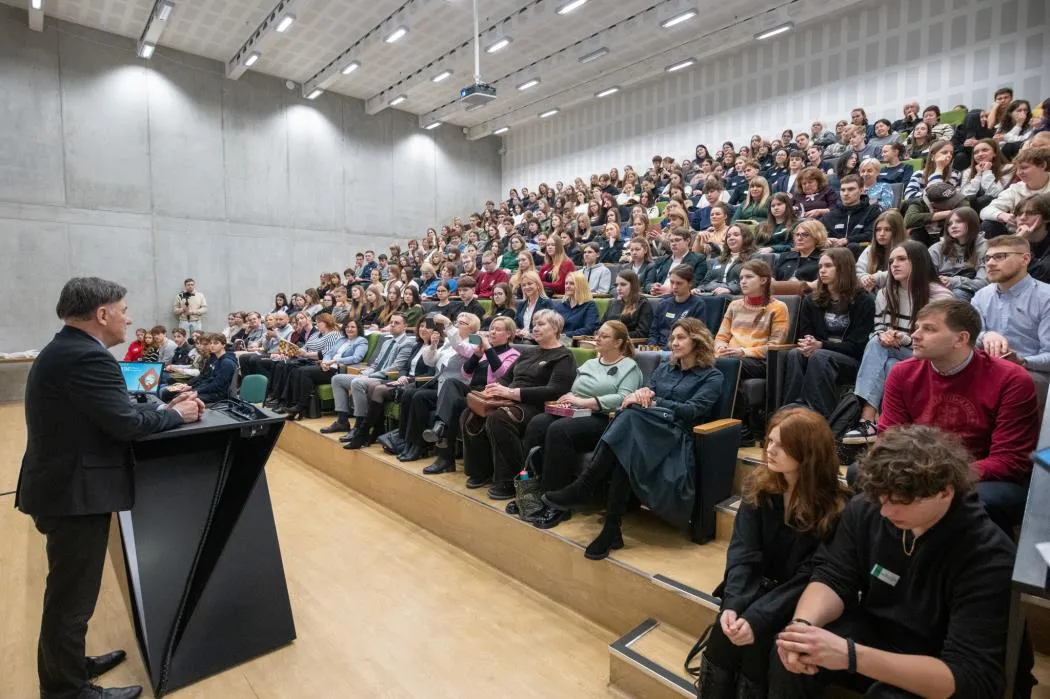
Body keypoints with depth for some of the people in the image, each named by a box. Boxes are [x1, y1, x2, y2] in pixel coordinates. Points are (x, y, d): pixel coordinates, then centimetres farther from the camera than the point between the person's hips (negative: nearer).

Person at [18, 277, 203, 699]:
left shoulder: (62, 350, 11)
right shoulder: (87, 357, -22)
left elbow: (111, 412, 11)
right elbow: (126, 423, -25)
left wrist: (166, 407, 5)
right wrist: (176, 415, -9)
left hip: (63, 486, 11)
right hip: (76, 493, -11)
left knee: (67, 592, 23)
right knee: (73, 596, 5)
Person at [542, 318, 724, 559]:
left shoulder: (712, 377, 10)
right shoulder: (664, 368, 27)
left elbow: (692, 410, -5)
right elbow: (647, 392, 13)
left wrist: (654, 402, -15)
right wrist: (639, 394, -12)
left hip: (675, 435, -4)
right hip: (643, 429, 5)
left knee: (631, 417, -36)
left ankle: (581, 489, -35)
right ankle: (612, 530, -35)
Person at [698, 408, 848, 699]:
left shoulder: (833, 508, -15)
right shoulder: (757, 486, -4)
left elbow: (808, 578, -18)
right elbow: (742, 551, -10)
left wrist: (757, 618, -27)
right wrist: (732, 604, -25)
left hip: (799, 601, -3)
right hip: (756, 585, 3)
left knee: (757, 642, -26)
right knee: (721, 636, -21)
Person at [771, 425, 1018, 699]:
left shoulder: (988, 558, -26)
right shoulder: (866, 508, -13)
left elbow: (972, 677, -31)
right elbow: (832, 577, -10)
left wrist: (851, 656, -43)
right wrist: (802, 624, -34)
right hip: (871, 632, 4)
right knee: (789, 657, -22)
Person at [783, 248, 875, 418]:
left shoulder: (864, 301, -1)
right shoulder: (811, 300, 12)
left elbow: (857, 345, -7)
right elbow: (805, 334, 9)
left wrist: (821, 345, -22)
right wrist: (808, 344, -17)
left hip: (852, 361, -3)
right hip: (822, 355, 3)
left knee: (819, 356, -36)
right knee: (795, 354, -31)